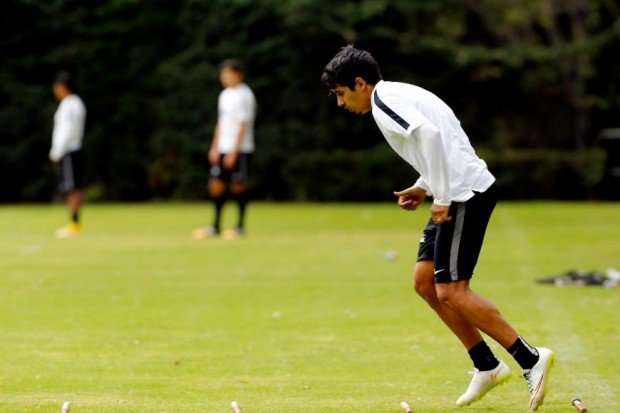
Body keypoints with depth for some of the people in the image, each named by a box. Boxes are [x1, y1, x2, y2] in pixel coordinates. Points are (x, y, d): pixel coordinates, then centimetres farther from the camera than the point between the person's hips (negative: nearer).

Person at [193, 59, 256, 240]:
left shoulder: (244, 95, -9)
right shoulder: (224, 95, 16)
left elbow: (243, 125, -13)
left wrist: (234, 151, -17)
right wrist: (215, 148, 15)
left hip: (240, 150, -7)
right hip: (223, 148, 7)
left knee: (238, 185, -5)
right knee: (216, 183, 2)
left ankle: (240, 227, 2)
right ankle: (215, 226, 6)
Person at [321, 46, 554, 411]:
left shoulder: (384, 100, -9)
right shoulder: (399, 96, 22)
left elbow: (429, 135, -25)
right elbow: (445, 144, 27)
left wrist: (442, 197, -22)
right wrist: (424, 188, 17)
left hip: (466, 194, -10)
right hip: (460, 193, 10)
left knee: (451, 291, -10)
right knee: (425, 281, 11)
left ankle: (531, 359, -9)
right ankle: (487, 366, 13)